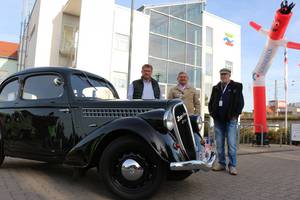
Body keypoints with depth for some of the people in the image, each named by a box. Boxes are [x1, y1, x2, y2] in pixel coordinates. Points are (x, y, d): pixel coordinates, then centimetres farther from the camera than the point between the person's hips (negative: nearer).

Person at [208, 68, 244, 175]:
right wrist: (212, 113, 5)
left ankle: (232, 165, 4)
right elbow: (211, 102, 18)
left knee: (231, 144, -5)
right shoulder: (216, 88, 16)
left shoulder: (236, 87, 5)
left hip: (231, 119, -4)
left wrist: (234, 115, -8)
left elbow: (240, 103, 0)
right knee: (219, 144, 7)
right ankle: (221, 163, 17)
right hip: (218, 120, 4)